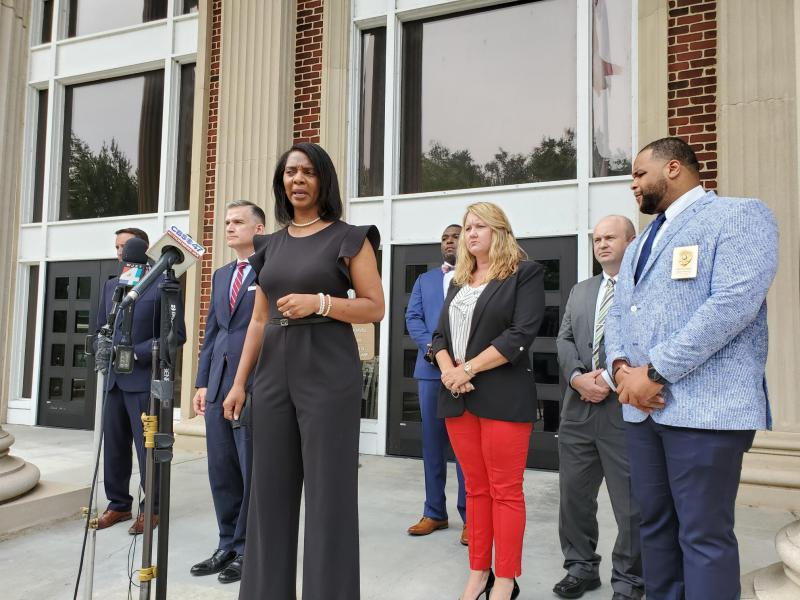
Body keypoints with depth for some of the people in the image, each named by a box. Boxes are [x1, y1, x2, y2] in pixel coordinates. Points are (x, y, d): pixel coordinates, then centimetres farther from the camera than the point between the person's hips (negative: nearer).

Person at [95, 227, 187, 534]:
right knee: (113, 445, 11)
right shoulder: (111, 286, 16)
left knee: (147, 446, 1)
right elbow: (101, 327, 23)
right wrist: (102, 352, 3)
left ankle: (151, 509, 14)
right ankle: (118, 504, 25)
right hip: (114, 379, 6)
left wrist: (136, 353, -14)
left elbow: (177, 333, -9)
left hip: (145, 379, -6)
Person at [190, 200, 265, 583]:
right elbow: (211, 331, 18)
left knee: (252, 473, 4)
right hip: (219, 384, 7)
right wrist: (203, 382, 12)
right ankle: (228, 545, 27)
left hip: (255, 385, -7)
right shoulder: (221, 275, 18)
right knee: (222, 472, 13)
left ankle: (247, 551, 18)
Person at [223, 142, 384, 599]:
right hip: (274, 372, 5)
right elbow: (259, 321, 15)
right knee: (271, 489, 10)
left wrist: (320, 303, -17)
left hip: (328, 372, -5)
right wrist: (239, 382, 10)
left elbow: (375, 308, -3)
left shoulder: (349, 238, 0)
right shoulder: (272, 244, 15)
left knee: (328, 491, 0)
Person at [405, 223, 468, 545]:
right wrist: (431, 346, -9)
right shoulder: (424, 280, 18)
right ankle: (434, 512, 19)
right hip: (431, 368, 4)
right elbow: (412, 317, 9)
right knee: (432, 442, 8)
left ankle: (469, 516, 9)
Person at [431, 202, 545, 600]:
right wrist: (448, 371, -7)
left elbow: (521, 335, -13)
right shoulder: (459, 281, 18)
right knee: (475, 489, 12)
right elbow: (440, 335, 13)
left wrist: (469, 369, -15)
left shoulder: (525, 273, -2)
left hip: (502, 397, -6)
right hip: (458, 398, 6)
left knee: (505, 491, 1)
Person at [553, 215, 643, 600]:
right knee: (573, 493, 13)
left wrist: (610, 378, -17)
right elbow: (565, 339, 10)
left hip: (625, 408, -5)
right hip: (578, 409, 6)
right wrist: (578, 377, -7)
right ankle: (581, 567, 31)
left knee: (630, 502, 6)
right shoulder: (580, 291, 17)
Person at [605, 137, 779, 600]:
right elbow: (617, 315, 15)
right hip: (642, 407, 8)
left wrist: (655, 372, -17)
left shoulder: (740, 215, -3)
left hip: (706, 407, -7)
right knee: (654, 523, 14)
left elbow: (734, 302, -17)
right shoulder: (640, 246, 22)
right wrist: (621, 367, -7)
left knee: (703, 534, -1)